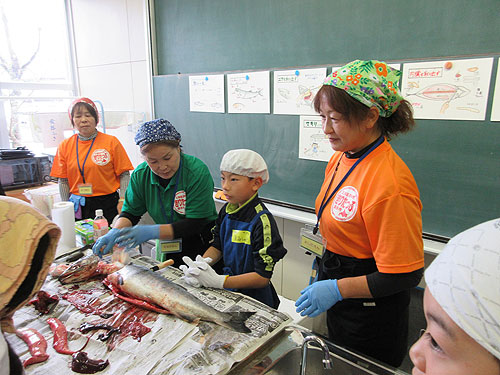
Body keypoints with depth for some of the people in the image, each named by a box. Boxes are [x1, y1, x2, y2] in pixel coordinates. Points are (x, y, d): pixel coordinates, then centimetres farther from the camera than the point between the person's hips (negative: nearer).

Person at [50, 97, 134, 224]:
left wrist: (122, 201, -10)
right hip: (78, 207, 2)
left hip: (108, 204, -2)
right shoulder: (64, 146, 6)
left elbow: (124, 175, -3)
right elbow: (63, 181, 9)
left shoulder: (111, 142, -2)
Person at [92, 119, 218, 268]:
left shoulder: (197, 171, -21)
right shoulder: (140, 175, -6)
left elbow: (196, 223, -23)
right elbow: (130, 213, 4)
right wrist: (114, 233, -17)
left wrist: (152, 231, -31)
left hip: (202, 245, -4)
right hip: (166, 249, 4)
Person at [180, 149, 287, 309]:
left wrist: (217, 281, -28)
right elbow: (217, 247, 8)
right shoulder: (227, 211, -1)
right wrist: (199, 264, -12)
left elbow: (262, 277, -22)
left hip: (255, 298, -5)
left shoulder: (262, 221, -22)